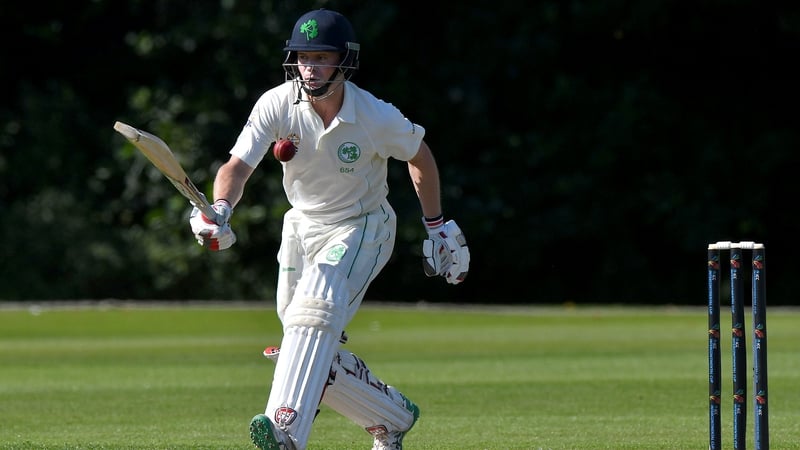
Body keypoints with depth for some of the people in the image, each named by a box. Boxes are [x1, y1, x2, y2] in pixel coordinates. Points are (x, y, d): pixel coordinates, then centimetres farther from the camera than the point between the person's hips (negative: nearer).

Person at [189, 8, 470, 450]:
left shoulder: (377, 118, -21)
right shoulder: (277, 104, -17)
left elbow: (419, 156, -1)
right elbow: (238, 165, -26)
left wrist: (436, 227, 7)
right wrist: (220, 210, -47)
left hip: (361, 229, -5)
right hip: (302, 226, 5)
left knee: (315, 307, -31)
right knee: (314, 353, 5)